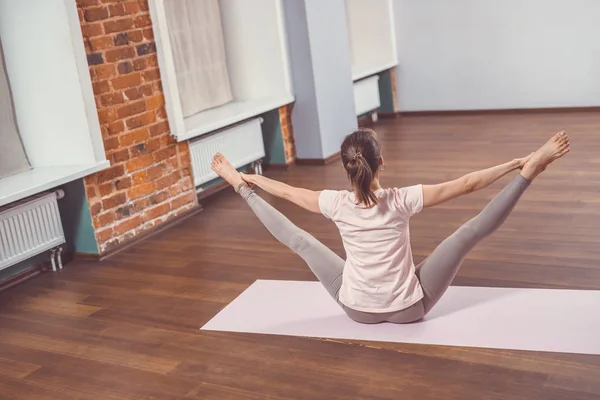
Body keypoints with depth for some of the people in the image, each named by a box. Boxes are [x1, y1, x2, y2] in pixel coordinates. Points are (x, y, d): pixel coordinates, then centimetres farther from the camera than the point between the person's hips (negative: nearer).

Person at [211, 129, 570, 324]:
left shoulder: (337, 205, -19)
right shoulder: (401, 201, -25)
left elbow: (289, 192, -3)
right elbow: (467, 184, -21)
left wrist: (243, 181, 13)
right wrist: (522, 166, -14)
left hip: (358, 309, 2)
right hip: (410, 309, -2)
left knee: (299, 240, 13)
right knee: (471, 232, -5)